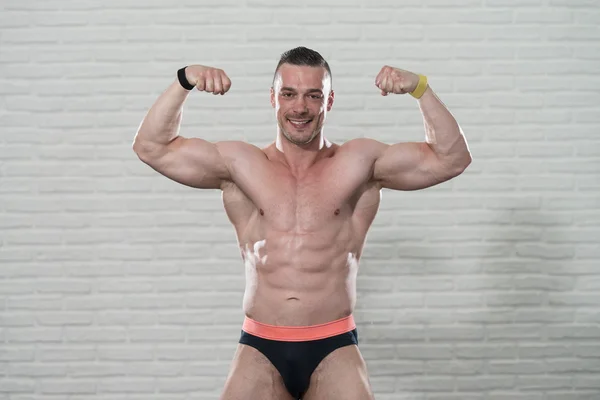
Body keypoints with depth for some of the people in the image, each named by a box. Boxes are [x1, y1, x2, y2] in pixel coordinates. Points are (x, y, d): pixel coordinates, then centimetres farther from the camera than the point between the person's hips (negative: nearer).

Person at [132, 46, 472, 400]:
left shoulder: (360, 163, 6)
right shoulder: (239, 164, 9)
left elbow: (452, 158, 3)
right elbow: (152, 148, 8)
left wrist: (420, 88, -8)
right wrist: (184, 82, -4)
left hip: (335, 348, -1)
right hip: (260, 348, 1)